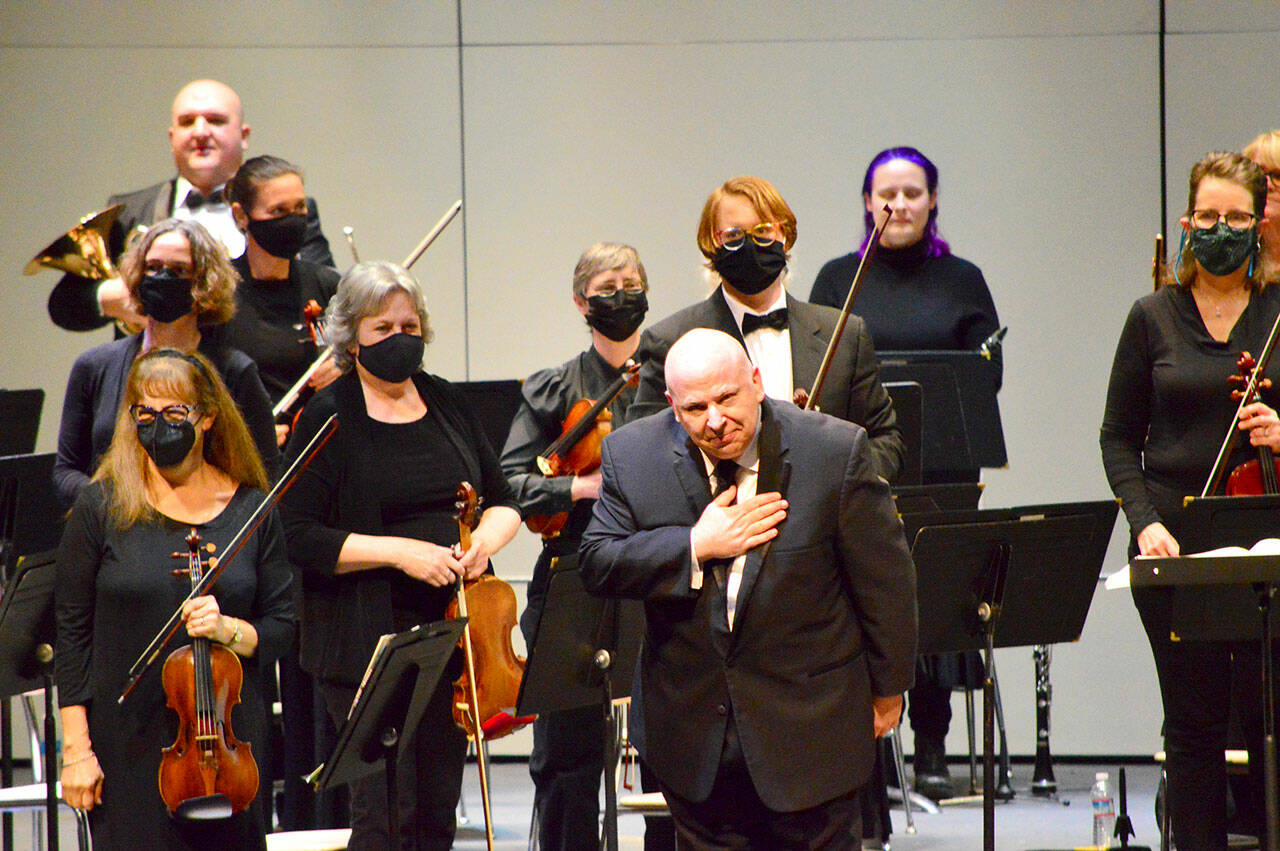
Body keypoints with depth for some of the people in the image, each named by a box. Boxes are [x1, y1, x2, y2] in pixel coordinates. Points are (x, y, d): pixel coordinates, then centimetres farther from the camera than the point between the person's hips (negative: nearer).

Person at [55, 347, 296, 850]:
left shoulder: (251, 510, 4)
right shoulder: (102, 507, -1)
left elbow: (280, 627, 7)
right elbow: (73, 633, 0)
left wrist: (229, 630, -15)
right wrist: (76, 748, -5)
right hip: (128, 745, -2)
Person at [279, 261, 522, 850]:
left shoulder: (446, 403, 12)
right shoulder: (328, 418, -5)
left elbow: (503, 502, 17)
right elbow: (300, 537, -11)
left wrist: (482, 542, -5)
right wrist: (398, 551, -19)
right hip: (367, 641, -5)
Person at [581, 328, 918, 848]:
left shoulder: (836, 451, -11)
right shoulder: (632, 455, -4)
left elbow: (884, 580, -3)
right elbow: (596, 565, -7)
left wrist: (887, 687, 3)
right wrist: (696, 546, -19)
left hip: (810, 727, -2)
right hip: (692, 736, 2)